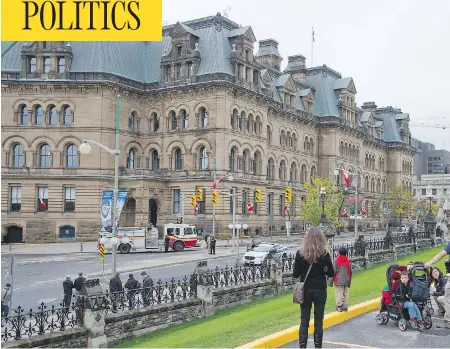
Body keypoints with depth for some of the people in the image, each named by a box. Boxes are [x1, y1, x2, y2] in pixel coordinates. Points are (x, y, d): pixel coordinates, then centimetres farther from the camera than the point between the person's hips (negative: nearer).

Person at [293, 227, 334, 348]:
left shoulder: (300, 254, -8)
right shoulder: (324, 254, -9)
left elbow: (296, 274, -5)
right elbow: (331, 273, -2)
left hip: (305, 289, 1)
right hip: (320, 290, 0)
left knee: (304, 320, 8)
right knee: (318, 320, 9)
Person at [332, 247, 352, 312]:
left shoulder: (336, 260, -6)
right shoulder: (348, 261, 8)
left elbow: (334, 271, -8)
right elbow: (350, 272, 13)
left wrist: (332, 280, -1)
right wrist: (349, 281, 22)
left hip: (339, 281, -4)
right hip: (346, 281, 4)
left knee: (339, 294, -3)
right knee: (346, 294, 9)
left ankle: (339, 306, -6)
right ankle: (345, 307, 12)